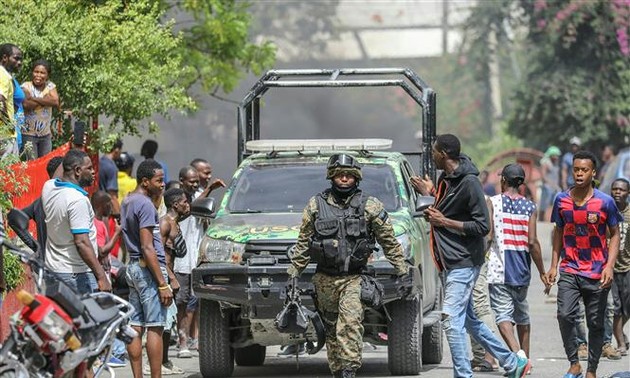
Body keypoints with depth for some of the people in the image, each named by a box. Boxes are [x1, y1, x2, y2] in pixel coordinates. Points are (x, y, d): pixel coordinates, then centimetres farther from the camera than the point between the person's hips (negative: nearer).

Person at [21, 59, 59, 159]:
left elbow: (56, 102, -10)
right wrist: (46, 99, -10)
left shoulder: (50, 86, 8)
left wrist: (34, 98, -13)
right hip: (29, 134, -4)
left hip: (46, 134, 4)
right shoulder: (26, 86, -4)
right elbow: (26, 104, -21)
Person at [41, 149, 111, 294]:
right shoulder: (78, 200, -20)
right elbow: (81, 242, -25)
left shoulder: (48, 187, 4)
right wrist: (101, 277, -26)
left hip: (51, 268, 9)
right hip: (77, 274, -9)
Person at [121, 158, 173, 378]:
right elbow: (147, 248, -19)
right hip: (148, 269, -10)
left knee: (136, 327, 7)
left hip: (133, 267, 10)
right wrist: (163, 284, -19)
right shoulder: (145, 204, -15)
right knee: (155, 328, -7)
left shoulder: (127, 202, 15)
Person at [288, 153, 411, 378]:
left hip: (354, 278, -3)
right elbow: (303, 244, 12)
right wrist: (293, 274, 11)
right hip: (325, 279, 3)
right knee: (331, 329, 6)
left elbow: (390, 242, 6)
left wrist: (403, 272, 5)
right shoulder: (316, 205, 6)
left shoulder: (370, 206, 2)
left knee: (350, 321, -22)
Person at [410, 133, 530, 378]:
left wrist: (444, 222, -18)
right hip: (452, 263, 10)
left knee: (451, 319, -14)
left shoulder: (469, 183, -18)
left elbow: (482, 226, -19)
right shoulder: (446, 179, 11)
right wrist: (431, 194, 13)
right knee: (468, 320, 16)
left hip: (464, 263, -10)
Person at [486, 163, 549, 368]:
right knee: (522, 314, 19)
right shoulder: (529, 206, 3)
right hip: (522, 270, 3)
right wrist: (542, 272, 3)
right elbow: (532, 242, -3)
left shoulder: (492, 202, -3)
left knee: (503, 315, -9)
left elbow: (488, 236, -10)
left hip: (499, 269, -3)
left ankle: (517, 353, -31)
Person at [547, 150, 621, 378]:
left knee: (595, 323, 4)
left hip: (597, 273, -1)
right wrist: (553, 265, 8)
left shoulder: (605, 202, -5)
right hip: (570, 269, 1)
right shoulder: (562, 200, 2)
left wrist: (609, 266, -10)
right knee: (565, 315, -16)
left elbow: (614, 235, 2)